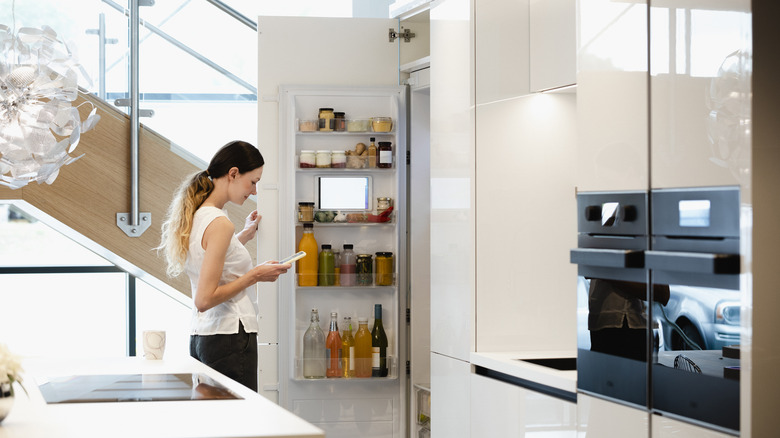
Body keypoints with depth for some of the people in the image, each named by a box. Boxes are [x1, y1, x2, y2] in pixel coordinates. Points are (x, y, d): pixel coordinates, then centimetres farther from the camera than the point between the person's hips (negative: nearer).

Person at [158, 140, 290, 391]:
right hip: (230, 339, -9)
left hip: (200, 337, 9)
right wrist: (255, 275, -12)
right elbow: (205, 299, -19)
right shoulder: (219, 224, -15)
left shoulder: (195, 216, 12)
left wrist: (243, 237, 26)